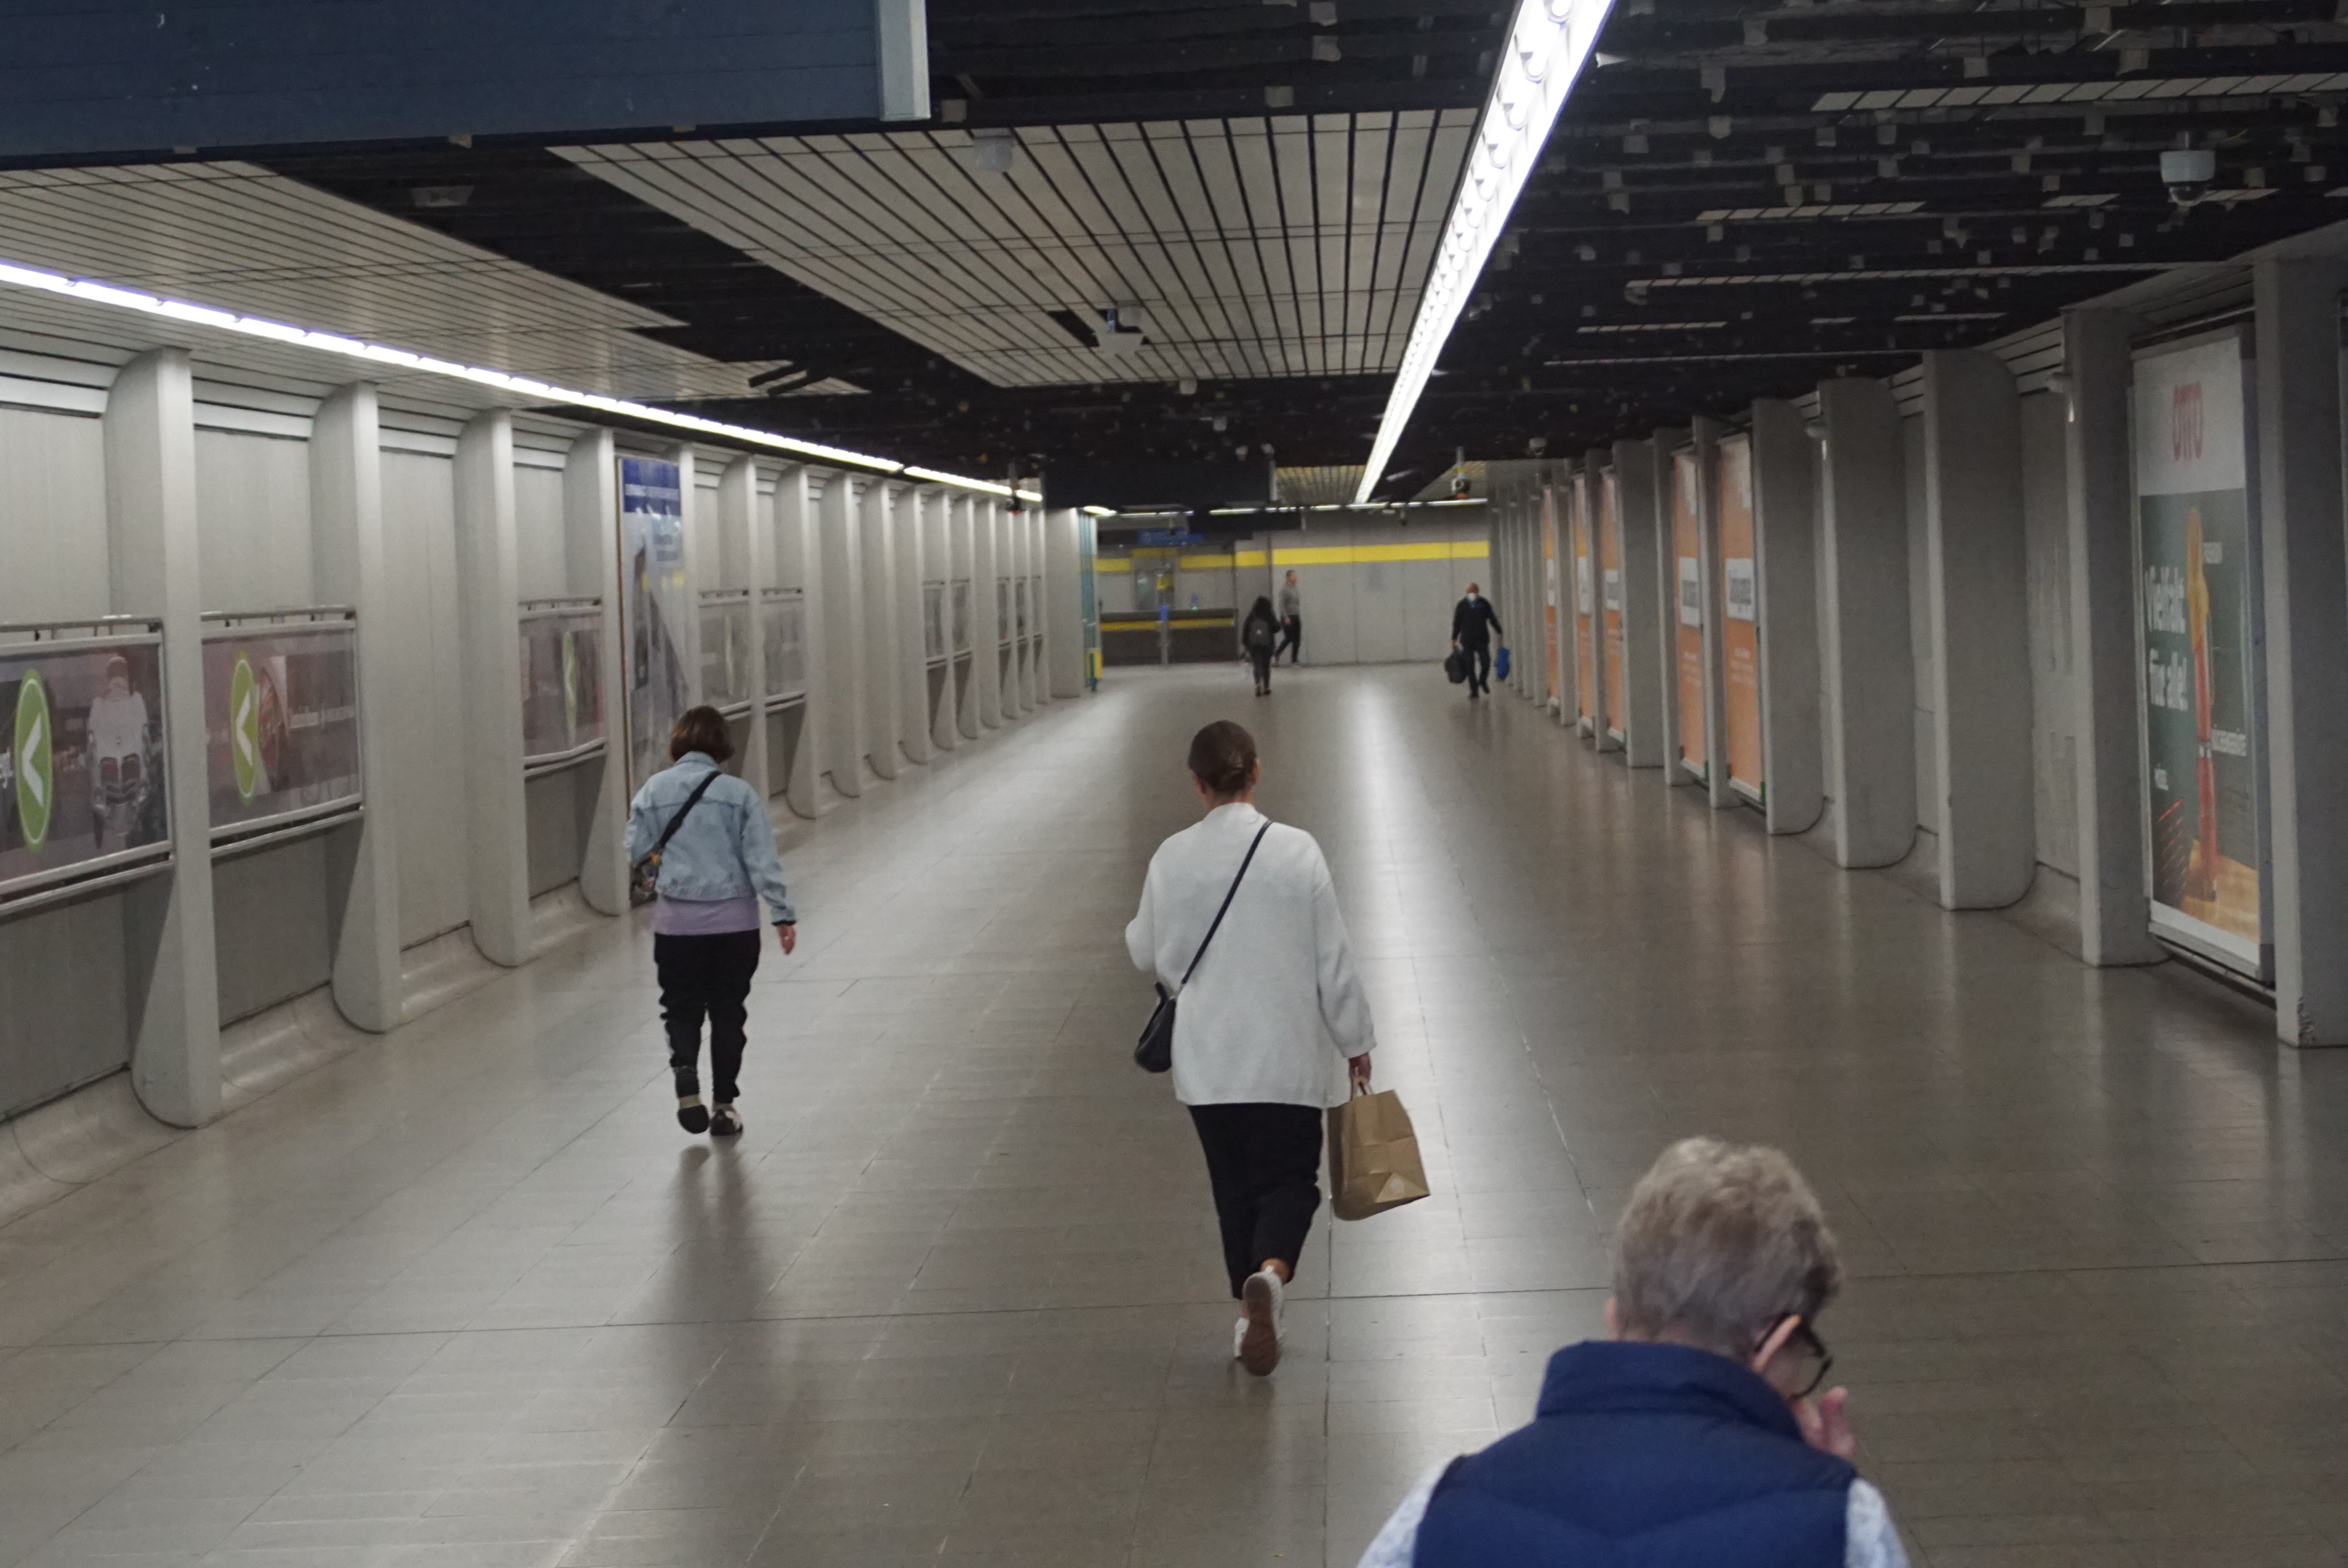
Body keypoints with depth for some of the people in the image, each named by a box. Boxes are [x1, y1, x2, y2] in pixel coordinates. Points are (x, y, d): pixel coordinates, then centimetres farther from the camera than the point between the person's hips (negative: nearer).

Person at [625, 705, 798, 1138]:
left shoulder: (654, 791, -3)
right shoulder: (739, 793, -7)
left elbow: (637, 851, 2)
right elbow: (763, 860, -9)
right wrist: (783, 914, -6)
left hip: (677, 920, 1)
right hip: (734, 920, 0)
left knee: (681, 1006, 12)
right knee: (728, 1011, 11)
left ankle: (685, 1069, -17)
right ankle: (724, 1103, 11)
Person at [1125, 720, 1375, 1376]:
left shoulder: (1172, 859, -6)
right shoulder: (1296, 851, -10)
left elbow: (1148, 953, 7)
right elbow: (1333, 958, -5)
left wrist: (1140, 921, 30)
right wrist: (1355, 1041, 6)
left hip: (1208, 1057, 2)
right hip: (1287, 1056, -2)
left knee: (1235, 1185, 16)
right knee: (1289, 1179, 6)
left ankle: (1254, 1314, 21)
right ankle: (1271, 1273, -22)